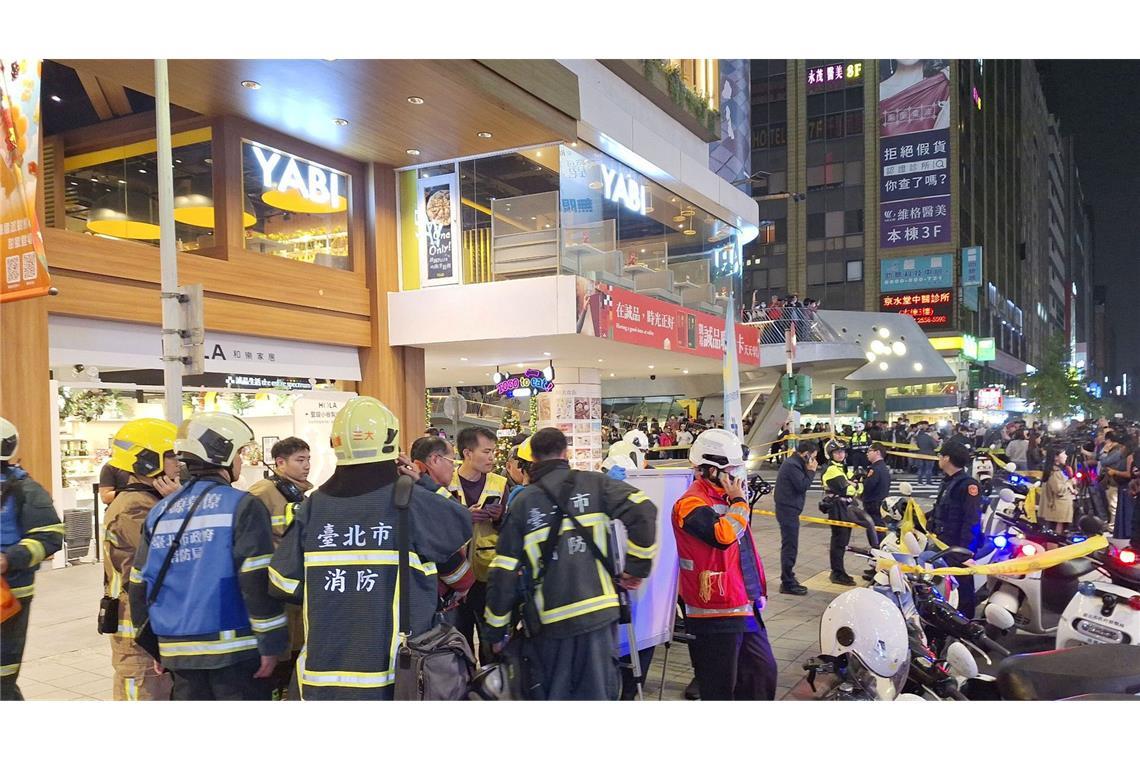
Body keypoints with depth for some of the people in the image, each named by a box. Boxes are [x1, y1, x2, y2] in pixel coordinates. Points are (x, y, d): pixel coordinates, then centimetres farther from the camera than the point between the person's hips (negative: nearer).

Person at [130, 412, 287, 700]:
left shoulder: (159, 512, 9)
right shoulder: (242, 506, -10)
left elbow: (141, 584, 13)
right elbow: (258, 581, -15)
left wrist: (153, 644, 22)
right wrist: (272, 643, -10)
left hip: (179, 652, 6)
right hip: (235, 649, -5)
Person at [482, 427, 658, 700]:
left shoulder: (522, 502, 4)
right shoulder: (593, 484, 2)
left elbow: (504, 572, 3)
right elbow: (643, 511, -12)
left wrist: (496, 630, 11)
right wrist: (637, 567, -1)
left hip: (549, 620, 1)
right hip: (596, 612, -1)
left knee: (551, 694, 16)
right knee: (596, 692, 8)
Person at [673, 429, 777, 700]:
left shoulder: (726, 498, 14)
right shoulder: (692, 504, -16)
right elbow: (723, 535, -33)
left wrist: (759, 590, 23)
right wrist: (738, 501, -17)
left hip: (745, 607, 9)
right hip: (715, 613, -9)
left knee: (763, 671, 16)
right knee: (720, 687, 1)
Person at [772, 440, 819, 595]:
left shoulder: (793, 463, 15)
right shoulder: (792, 465, -17)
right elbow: (802, 486, -21)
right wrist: (811, 470, -12)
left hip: (789, 510, 11)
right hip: (788, 511, -11)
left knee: (789, 547, 17)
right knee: (790, 547, -6)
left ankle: (788, 580, 26)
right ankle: (787, 583, -1)